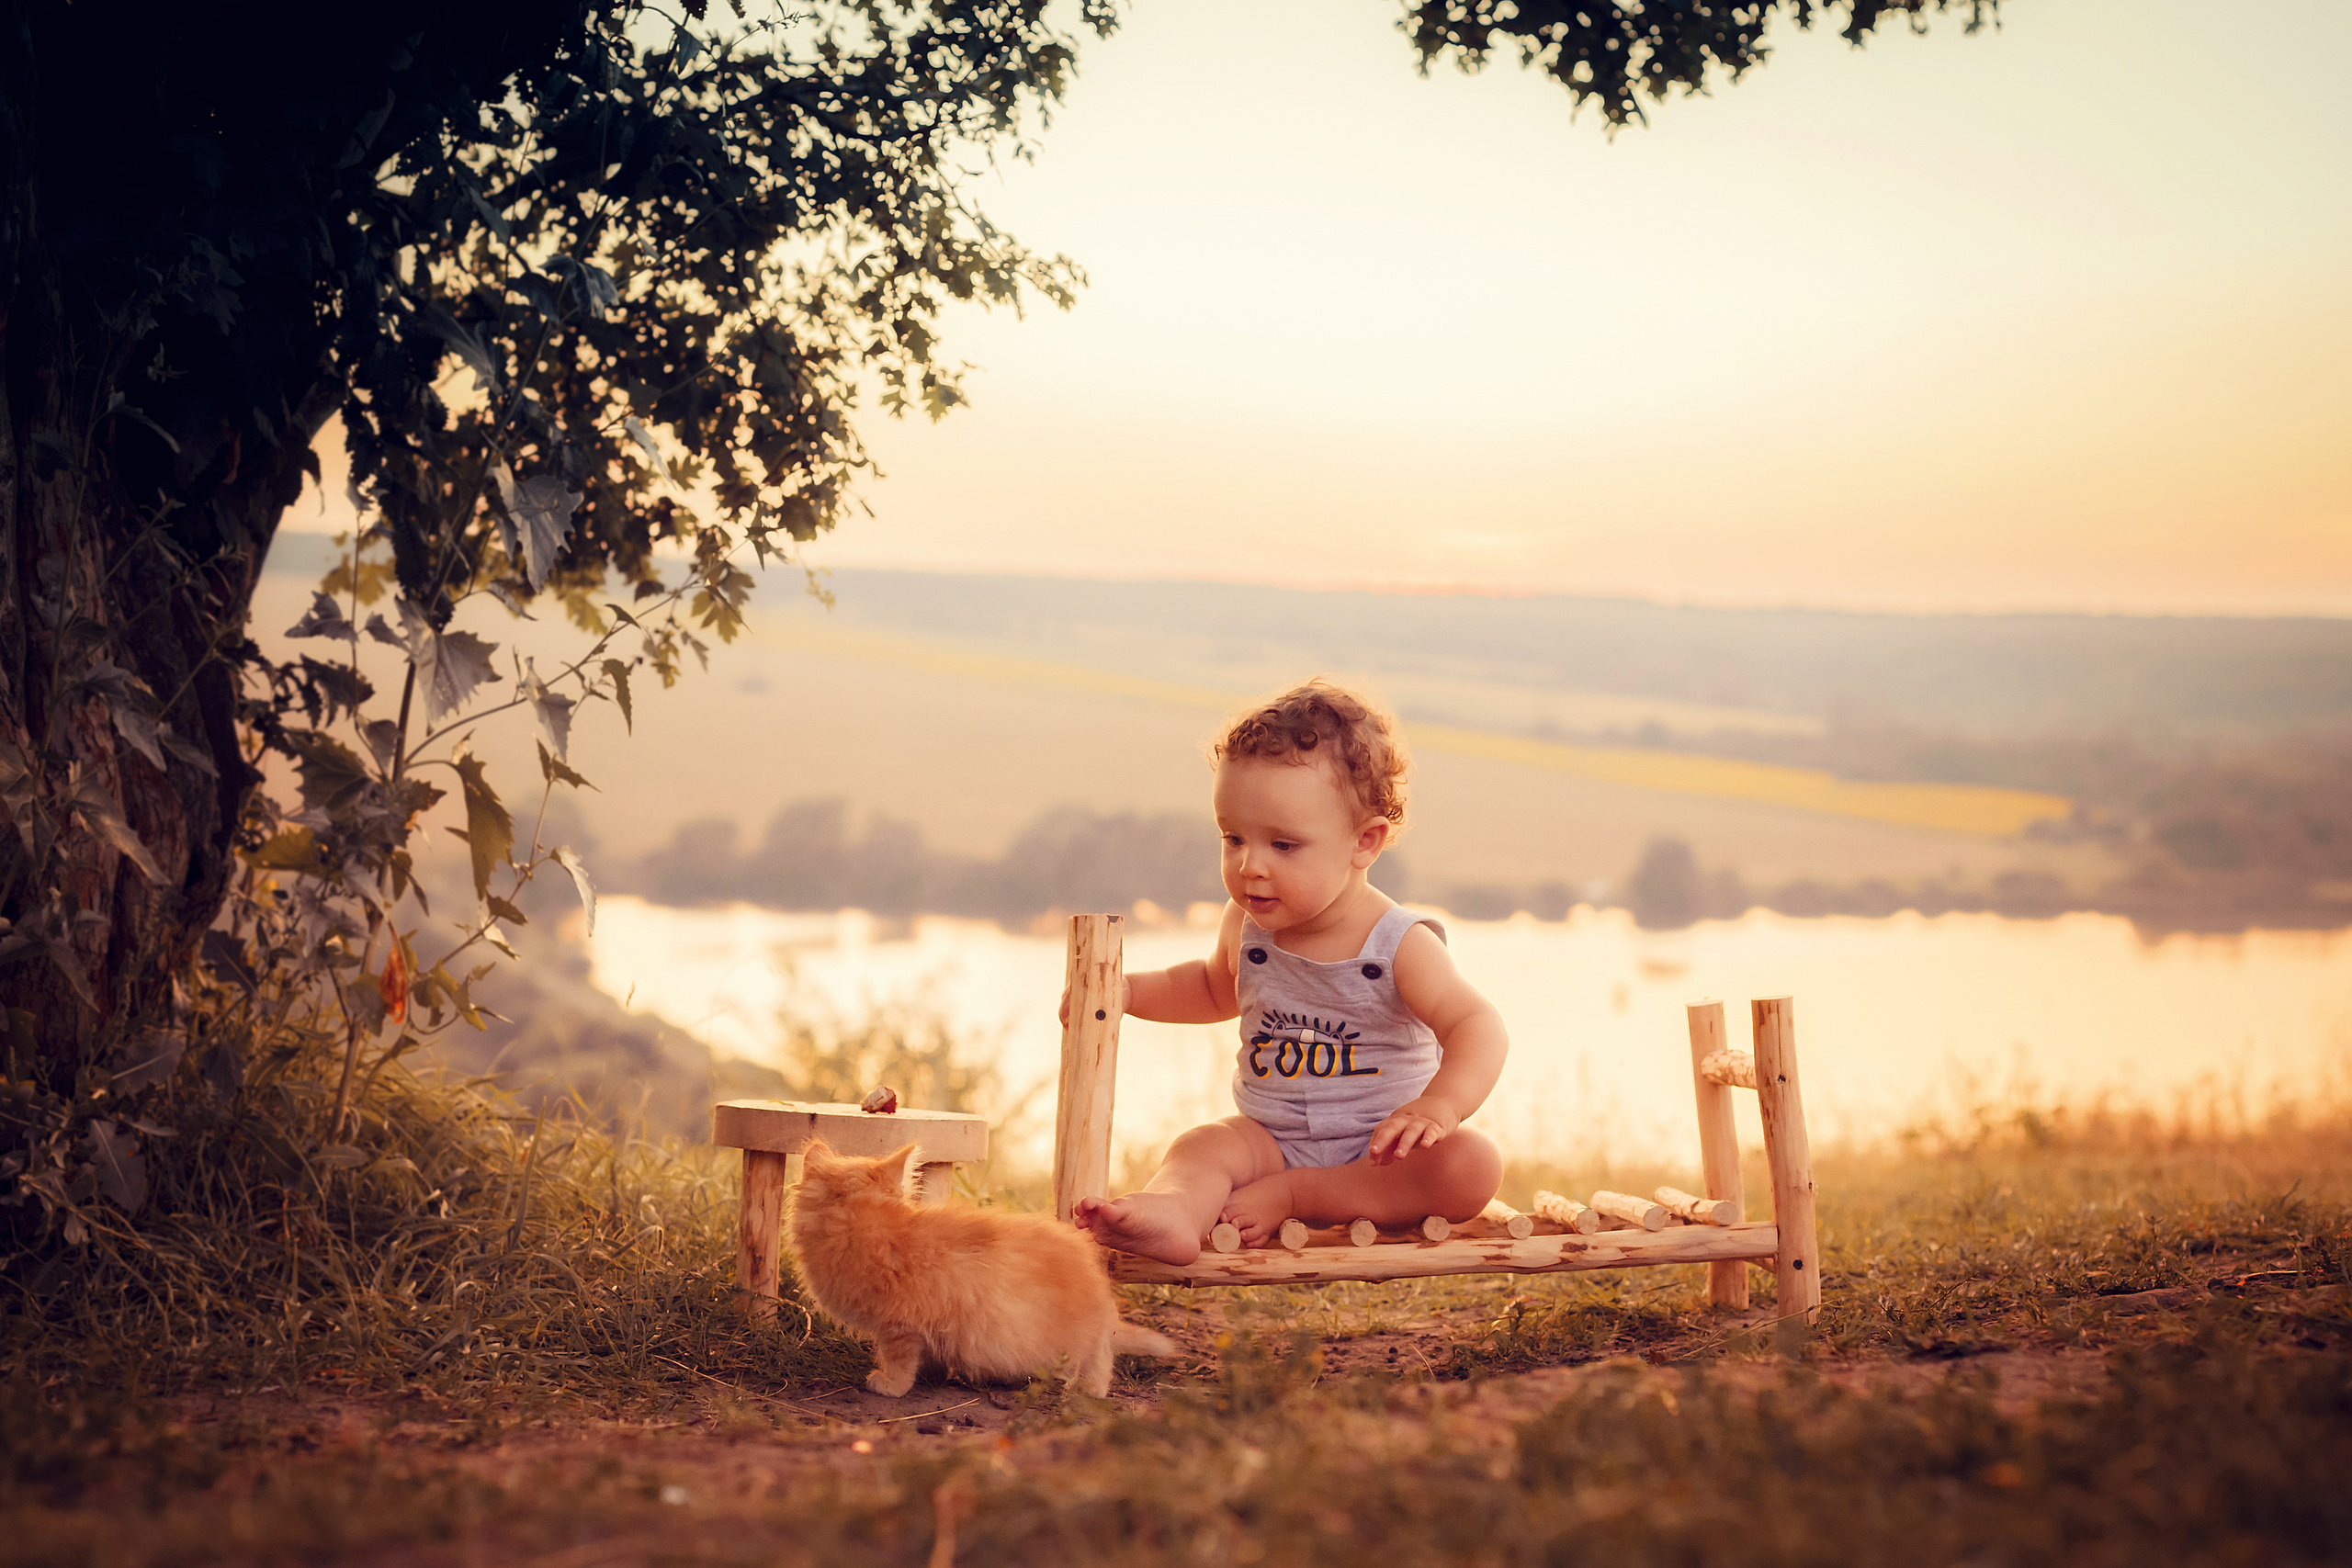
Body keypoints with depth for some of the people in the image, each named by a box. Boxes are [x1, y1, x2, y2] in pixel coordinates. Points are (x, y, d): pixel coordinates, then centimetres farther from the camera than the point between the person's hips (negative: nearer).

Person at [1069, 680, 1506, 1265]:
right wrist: (1126, 991, 10)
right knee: (1203, 1146, -26)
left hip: (1379, 1153, -3)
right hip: (1269, 1141, 3)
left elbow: (1476, 1025, -24)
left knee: (1472, 1165, -30)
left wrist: (1439, 1104, -43)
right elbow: (1216, 987, 25)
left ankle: (1290, 1195, -30)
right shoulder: (1246, 926, 2)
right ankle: (1170, 1214, -60)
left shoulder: (1400, 944, -14)